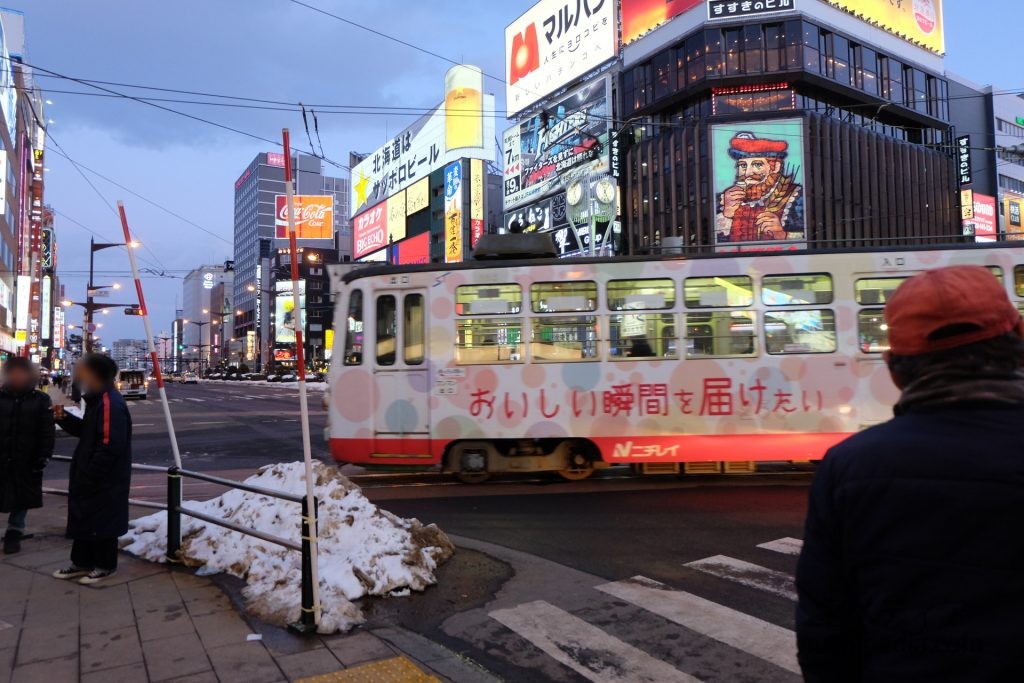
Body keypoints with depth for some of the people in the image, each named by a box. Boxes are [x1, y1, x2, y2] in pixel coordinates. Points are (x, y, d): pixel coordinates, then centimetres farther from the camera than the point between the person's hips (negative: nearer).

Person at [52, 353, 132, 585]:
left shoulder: (110, 403, -24)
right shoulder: (96, 400, 10)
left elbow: (110, 447, -27)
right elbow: (87, 431, 20)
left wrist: (88, 476, -21)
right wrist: (65, 418, 4)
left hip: (104, 481, -10)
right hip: (90, 477, 10)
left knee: (102, 522, 4)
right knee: (83, 519, 19)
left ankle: (105, 565, 19)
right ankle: (81, 562, 32)